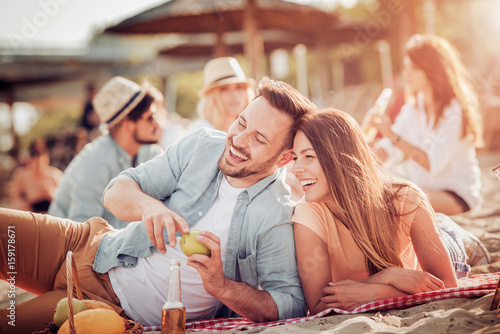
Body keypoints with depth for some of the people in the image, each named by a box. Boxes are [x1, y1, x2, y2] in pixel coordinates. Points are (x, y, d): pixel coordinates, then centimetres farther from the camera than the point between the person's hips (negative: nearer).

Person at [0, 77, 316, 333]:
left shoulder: (277, 219, -15)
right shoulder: (202, 144, -3)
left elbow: (292, 304, -17)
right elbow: (117, 191, -3)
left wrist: (222, 287, -31)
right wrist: (149, 205, -27)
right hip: (95, 249, 5)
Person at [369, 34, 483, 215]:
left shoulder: (454, 111, -14)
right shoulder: (412, 109, 8)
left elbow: (433, 164, -24)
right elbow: (385, 153, 2)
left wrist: (392, 135, -29)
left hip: (457, 195, -6)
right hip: (421, 189, 6)